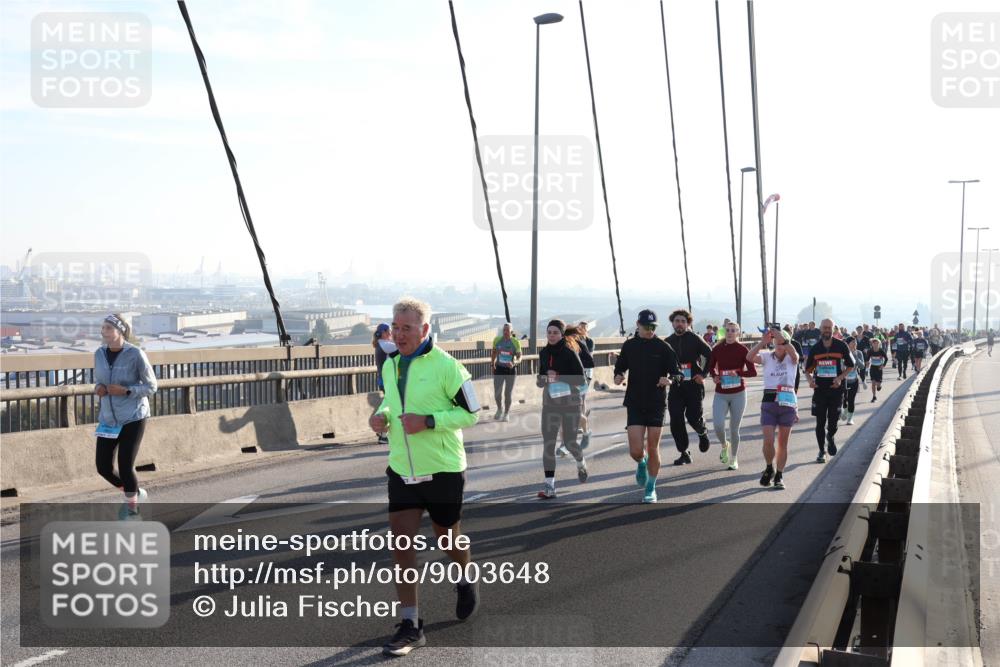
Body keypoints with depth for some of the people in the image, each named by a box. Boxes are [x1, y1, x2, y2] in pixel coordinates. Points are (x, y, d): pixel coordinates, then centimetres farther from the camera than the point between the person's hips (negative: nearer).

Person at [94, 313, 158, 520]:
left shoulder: (136, 355, -14)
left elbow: (151, 387, -8)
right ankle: (136, 493, 31)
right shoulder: (99, 353, 1)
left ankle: (132, 509, 17)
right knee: (103, 467, 4)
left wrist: (125, 391, -22)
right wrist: (98, 388, -8)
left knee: (125, 467, -7)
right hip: (108, 418, 6)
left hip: (133, 418, -5)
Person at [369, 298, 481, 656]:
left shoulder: (445, 365, -15)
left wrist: (429, 421, -23)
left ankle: (466, 581, 47)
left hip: (443, 469, -4)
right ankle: (410, 625, 6)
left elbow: (471, 412, -11)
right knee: (401, 542, -3)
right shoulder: (390, 364, 5)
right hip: (401, 469, 5)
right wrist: (382, 415, -1)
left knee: (447, 537, 14)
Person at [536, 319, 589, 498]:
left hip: (570, 403, -4)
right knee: (548, 443, -6)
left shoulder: (569, 352, -10)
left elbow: (580, 379, -13)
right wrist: (541, 380, -7)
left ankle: (581, 463, 42)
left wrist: (559, 377, -24)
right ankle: (549, 486, -4)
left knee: (569, 442, 7)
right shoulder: (544, 353, 6)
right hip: (550, 403, 4)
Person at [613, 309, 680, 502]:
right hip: (634, 404, 1)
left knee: (652, 449, 3)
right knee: (636, 451, -7)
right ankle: (642, 464, 30)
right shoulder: (629, 345, 4)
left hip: (656, 404, -1)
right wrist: (618, 376, -6)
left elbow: (677, 373, -1)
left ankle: (651, 488, 21)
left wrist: (669, 379, -23)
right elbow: (619, 367, 16)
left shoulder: (663, 347, -2)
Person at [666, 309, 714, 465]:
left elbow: (711, 355, -3)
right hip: (675, 386, 4)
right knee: (676, 421, -4)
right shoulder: (668, 342, 8)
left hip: (694, 384, -4)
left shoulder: (695, 339, -4)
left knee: (694, 416, -7)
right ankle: (684, 454, 8)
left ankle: (703, 434, 30)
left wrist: (703, 374, -6)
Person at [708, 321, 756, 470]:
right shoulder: (717, 349, 1)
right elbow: (711, 367, 16)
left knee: (734, 429, 4)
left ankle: (734, 459, 22)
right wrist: (715, 376, -4)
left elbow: (753, 372, -9)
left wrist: (738, 373, -22)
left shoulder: (743, 350, -6)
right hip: (720, 394, 2)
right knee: (718, 425, -15)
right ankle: (725, 446, 18)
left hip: (738, 394, -1)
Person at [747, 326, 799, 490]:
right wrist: (762, 341, -28)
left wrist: (779, 334, -35)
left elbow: (793, 352, -25)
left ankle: (779, 475, 18)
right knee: (768, 441, -8)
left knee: (783, 442, 7)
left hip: (788, 403, 0)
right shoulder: (767, 357, 2)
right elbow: (749, 357, -17)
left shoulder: (792, 359, 1)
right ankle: (769, 468, 18)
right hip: (768, 402, 0)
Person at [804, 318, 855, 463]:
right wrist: (810, 379, -9)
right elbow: (808, 369, 12)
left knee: (833, 421, -2)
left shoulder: (841, 346, -2)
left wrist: (840, 378, -10)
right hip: (819, 389, 2)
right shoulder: (815, 348, 4)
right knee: (820, 422, 3)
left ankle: (830, 438, 32)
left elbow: (850, 365, 6)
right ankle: (821, 451, 16)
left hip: (836, 388, -2)